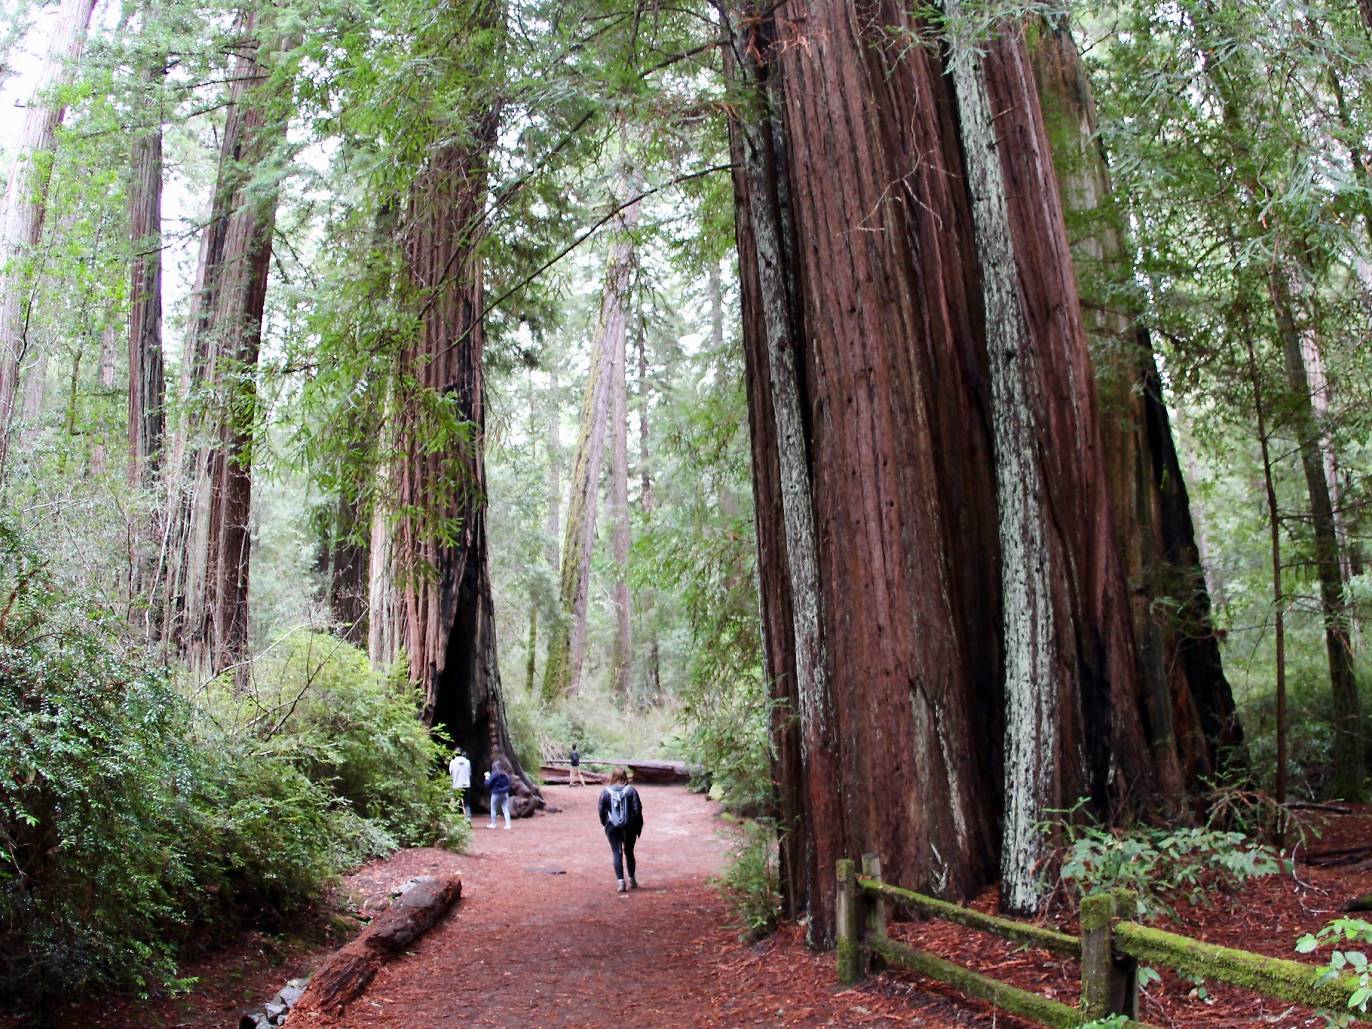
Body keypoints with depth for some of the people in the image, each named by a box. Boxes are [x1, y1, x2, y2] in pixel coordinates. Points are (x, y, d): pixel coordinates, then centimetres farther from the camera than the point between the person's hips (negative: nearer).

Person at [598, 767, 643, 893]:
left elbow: (602, 810, -3)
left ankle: (620, 882, -7)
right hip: (629, 827, 1)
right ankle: (632, 880, 25)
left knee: (617, 853, 3)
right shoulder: (631, 791, -5)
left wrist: (605, 823, 11)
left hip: (612, 827, -1)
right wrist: (639, 826, 4)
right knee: (629, 852, 16)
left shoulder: (605, 792, -4)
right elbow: (637, 810, -6)